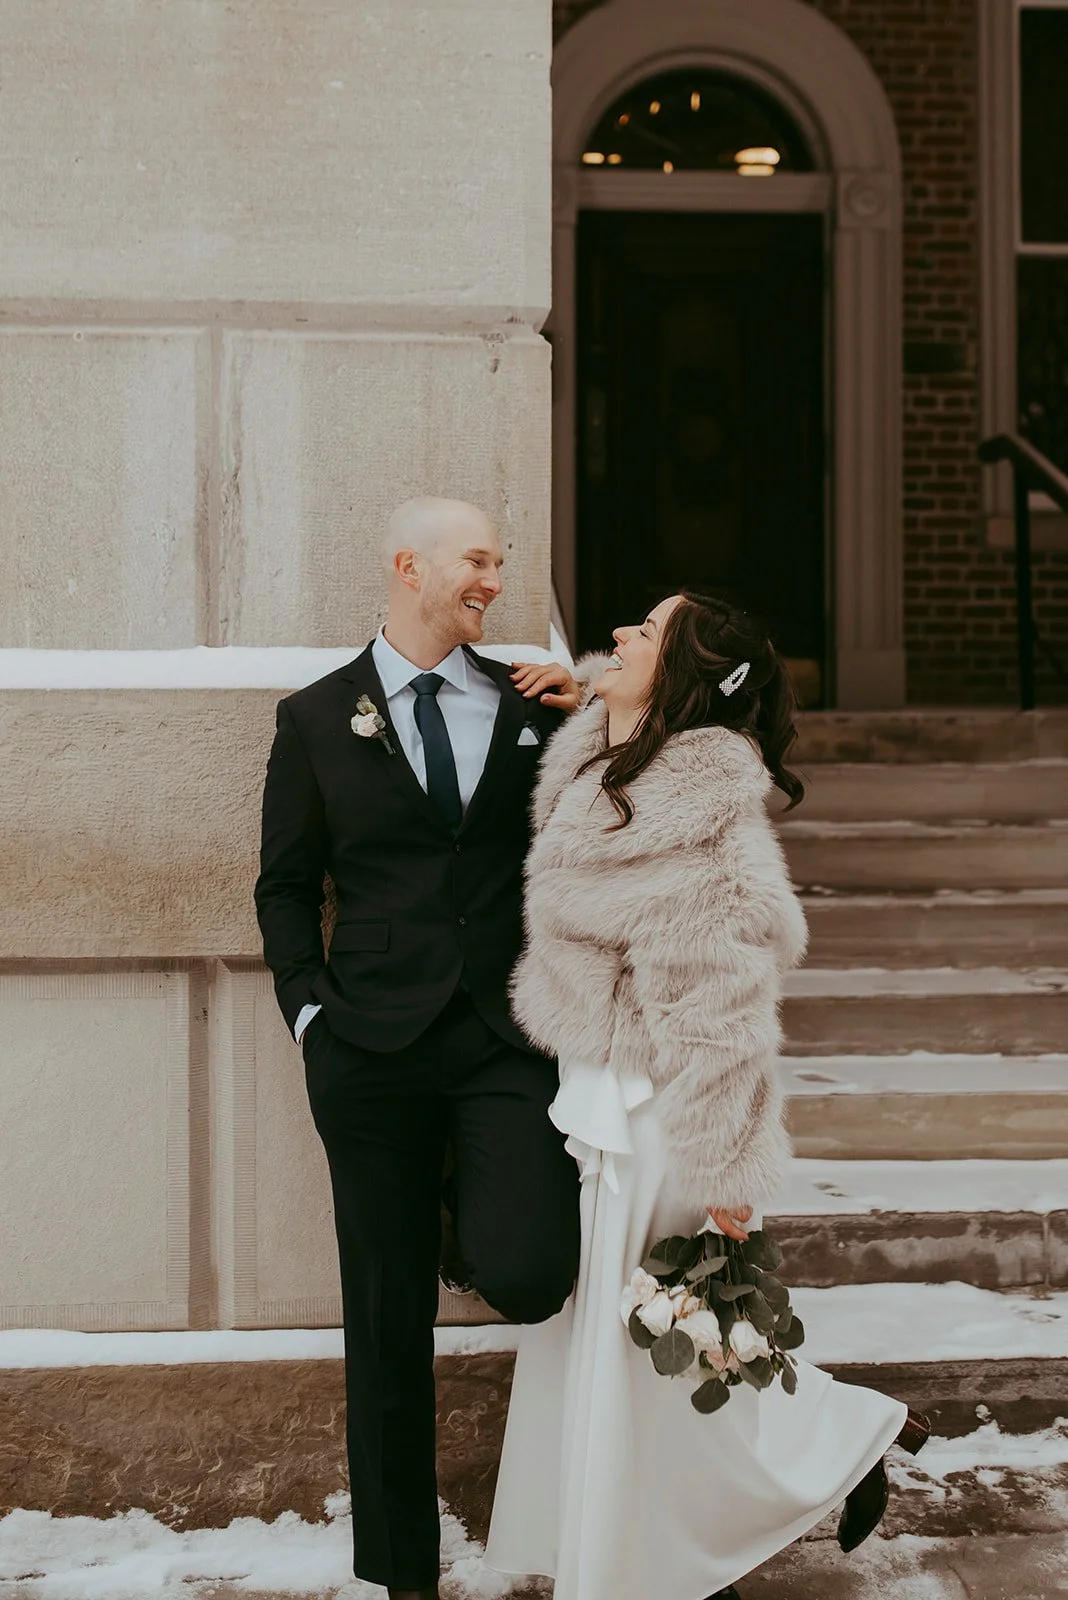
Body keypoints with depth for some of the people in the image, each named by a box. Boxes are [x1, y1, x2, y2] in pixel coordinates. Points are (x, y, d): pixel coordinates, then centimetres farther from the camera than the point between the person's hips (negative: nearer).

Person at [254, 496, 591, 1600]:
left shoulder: (529, 703, 8)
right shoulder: (316, 718, 6)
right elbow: (286, 885, 10)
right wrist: (310, 1009, -2)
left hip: (510, 1040, 0)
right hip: (374, 1048, 0)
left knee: (524, 1278, -18)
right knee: (388, 1319, 7)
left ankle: (481, 1207, 21)